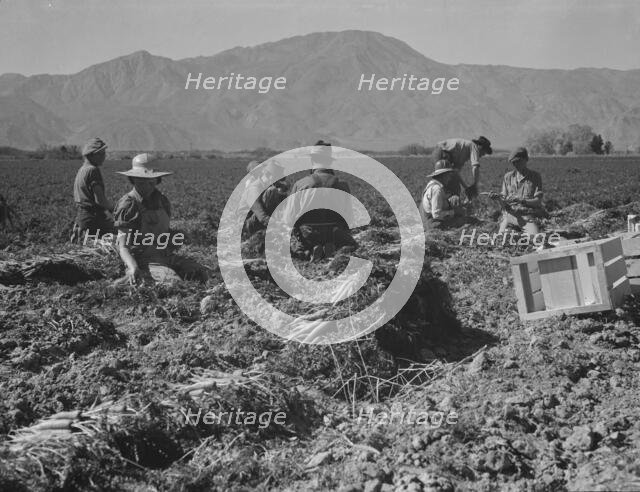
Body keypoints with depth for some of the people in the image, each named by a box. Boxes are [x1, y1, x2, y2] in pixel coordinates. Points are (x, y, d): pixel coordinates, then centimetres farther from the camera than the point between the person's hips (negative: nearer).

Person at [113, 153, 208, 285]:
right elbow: (123, 246, -14)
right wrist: (133, 268, -32)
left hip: (166, 255, 6)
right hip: (143, 261, -6)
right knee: (174, 282, -29)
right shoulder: (128, 205, -9)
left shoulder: (162, 201, 12)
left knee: (201, 274, -15)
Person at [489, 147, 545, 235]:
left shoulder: (535, 177, 4)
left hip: (528, 217, -2)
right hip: (510, 214, 2)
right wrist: (497, 197, -12)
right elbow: (504, 197, 12)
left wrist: (522, 201, -19)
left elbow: (538, 201, -3)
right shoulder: (508, 176, 12)